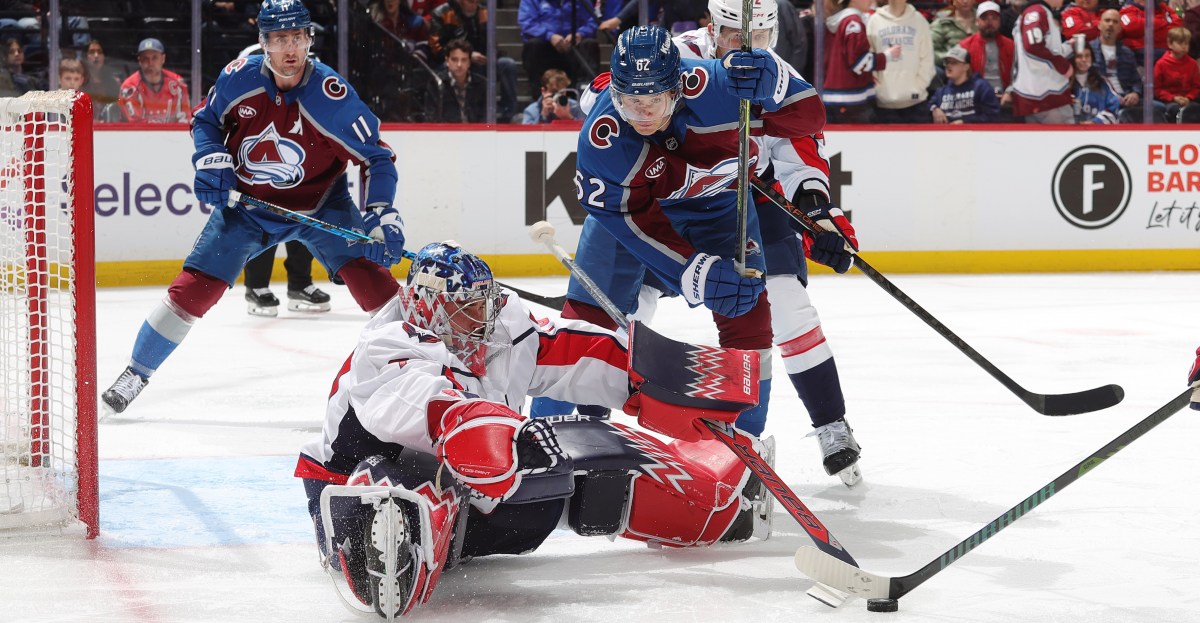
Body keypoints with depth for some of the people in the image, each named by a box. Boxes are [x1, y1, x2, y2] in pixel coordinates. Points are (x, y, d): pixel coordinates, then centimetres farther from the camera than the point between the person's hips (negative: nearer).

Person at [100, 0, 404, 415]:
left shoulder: (332, 96, -23)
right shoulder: (238, 78, -15)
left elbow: (376, 157, -16)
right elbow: (206, 119, 5)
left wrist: (382, 215, -27)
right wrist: (211, 159, -14)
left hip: (319, 205, -2)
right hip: (245, 203, 2)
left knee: (367, 273, -21)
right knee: (193, 288, -3)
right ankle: (137, 373, 14)